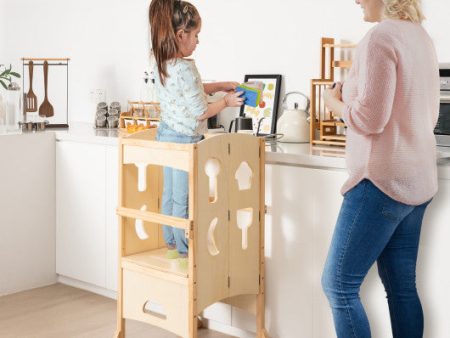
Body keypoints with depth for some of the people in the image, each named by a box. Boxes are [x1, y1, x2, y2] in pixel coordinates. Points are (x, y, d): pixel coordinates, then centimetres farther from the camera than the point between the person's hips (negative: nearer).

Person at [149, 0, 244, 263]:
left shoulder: (162, 64, 3)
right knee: (183, 199, 3)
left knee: (170, 194, 18)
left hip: (166, 135, 9)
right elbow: (201, 112, -20)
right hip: (185, 139, -9)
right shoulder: (185, 67, -24)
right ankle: (184, 252, 15)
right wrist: (227, 101, -4)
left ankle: (171, 244, 31)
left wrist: (219, 86, 17)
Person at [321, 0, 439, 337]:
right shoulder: (421, 36, 12)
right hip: (417, 177, 9)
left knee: (339, 285, -1)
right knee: (402, 287, 14)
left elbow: (369, 119, -19)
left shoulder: (380, 37, -15)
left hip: (384, 179, -9)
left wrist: (334, 102, 0)